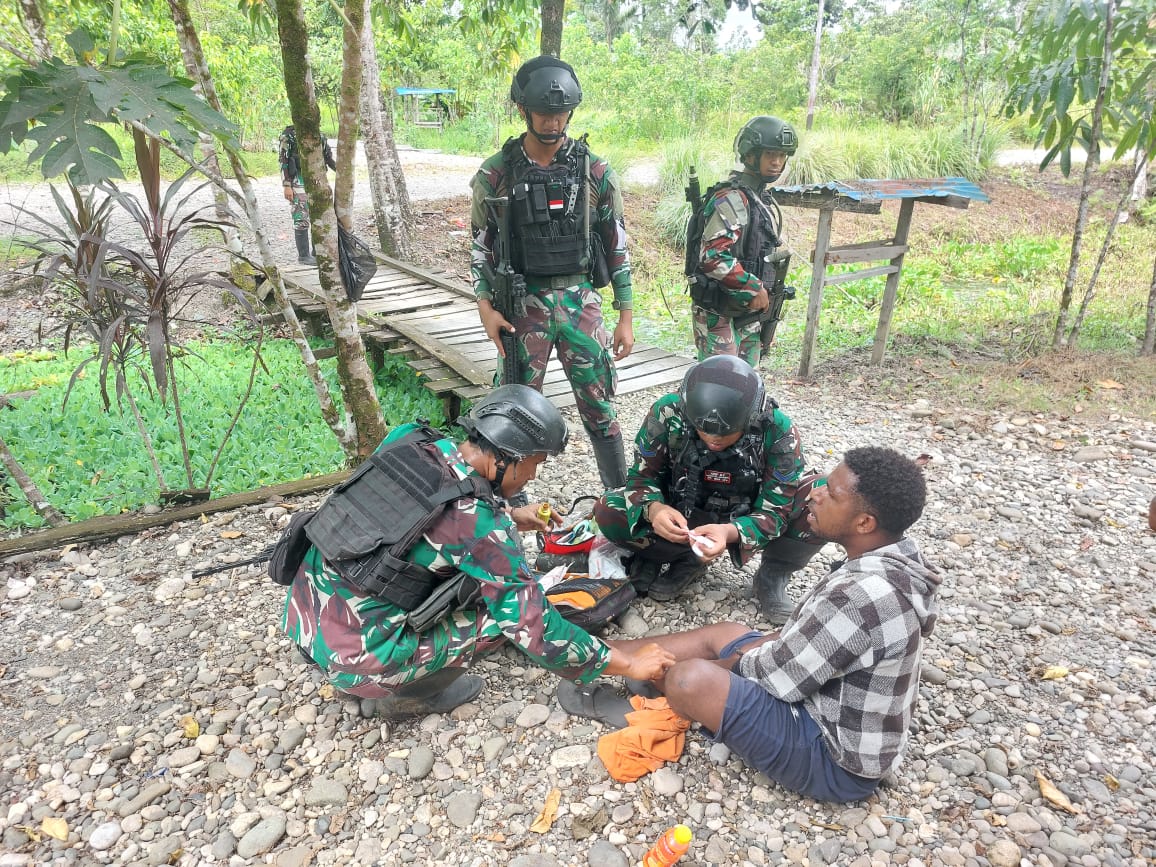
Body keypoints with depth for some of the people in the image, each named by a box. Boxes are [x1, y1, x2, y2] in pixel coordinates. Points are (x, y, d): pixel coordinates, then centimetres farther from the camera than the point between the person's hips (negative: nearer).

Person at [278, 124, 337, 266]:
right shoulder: (288, 135, -5)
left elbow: (328, 156, 15)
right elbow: (283, 162, -8)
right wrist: (286, 186, -14)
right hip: (299, 183, -6)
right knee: (301, 220, -3)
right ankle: (303, 255, 6)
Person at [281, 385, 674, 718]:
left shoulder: (410, 440, -4)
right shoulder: (481, 525, -23)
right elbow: (538, 633, -16)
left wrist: (509, 518, 15)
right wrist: (627, 662, -5)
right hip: (350, 657, -7)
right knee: (506, 608, -2)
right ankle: (403, 697, 10)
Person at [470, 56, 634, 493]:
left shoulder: (595, 172, 0)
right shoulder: (496, 174, -1)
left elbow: (617, 246, 3)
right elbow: (481, 246, 5)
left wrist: (626, 317, 1)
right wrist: (486, 307, -7)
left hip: (581, 303, 0)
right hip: (522, 306, 0)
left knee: (599, 408, 7)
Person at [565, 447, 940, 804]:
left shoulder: (864, 595, -33)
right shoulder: (895, 557, -3)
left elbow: (776, 676, -22)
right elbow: (811, 638, 8)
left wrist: (715, 667, -3)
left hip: (835, 759, -9)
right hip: (834, 708, 9)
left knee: (691, 679, -22)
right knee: (724, 632, 12)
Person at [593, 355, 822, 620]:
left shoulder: (777, 431, -26)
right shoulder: (667, 413, -25)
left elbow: (775, 510, -23)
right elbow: (642, 475, -13)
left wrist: (730, 532, -44)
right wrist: (654, 508, -37)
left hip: (746, 525, -1)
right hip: (684, 520, 1)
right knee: (608, 512, -23)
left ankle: (773, 577, -2)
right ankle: (687, 559, -4)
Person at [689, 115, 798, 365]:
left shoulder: (759, 198, 15)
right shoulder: (731, 198, -16)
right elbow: (714, 257, -27)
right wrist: (754, 288, -20)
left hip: (749, 313, 9)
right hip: (719, 314, -9)